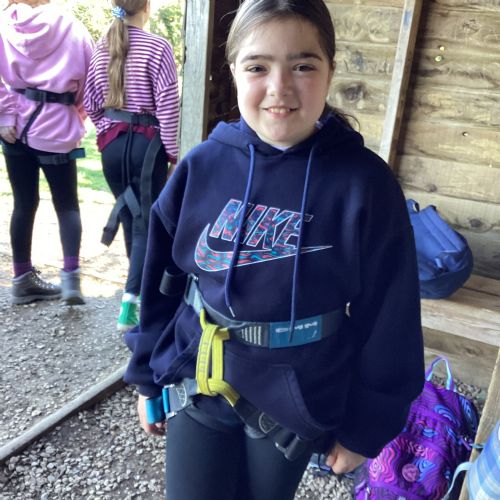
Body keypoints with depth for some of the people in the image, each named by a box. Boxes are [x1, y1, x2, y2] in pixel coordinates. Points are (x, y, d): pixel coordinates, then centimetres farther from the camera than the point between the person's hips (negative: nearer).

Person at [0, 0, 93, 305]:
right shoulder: (73, 28, 2)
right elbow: (90, 78, 3)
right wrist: (78, 112, 17)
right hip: (57, 126, -2)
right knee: (67, 203, 7)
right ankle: (71, 275, -8)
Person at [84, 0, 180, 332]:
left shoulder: (102, 49, 10)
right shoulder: (157, 47, -8)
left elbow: (91, 102, 11)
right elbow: (168, 105, -12)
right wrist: (171, 152, -6)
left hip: (111, 143, 6)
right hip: (145, 143, -6)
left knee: (129, 217, 18)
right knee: (146, 223, -2)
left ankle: (141, 284, 33)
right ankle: (129, 305, -8)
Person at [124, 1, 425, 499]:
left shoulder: (364, 183, -16)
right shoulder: (203, 166, -10)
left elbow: (387, 321, -8)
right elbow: (159, 281, 1)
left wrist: (365, 426, -1)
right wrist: (148, 378, 8)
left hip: (295, 401, -1)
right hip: (197, 384, 2)